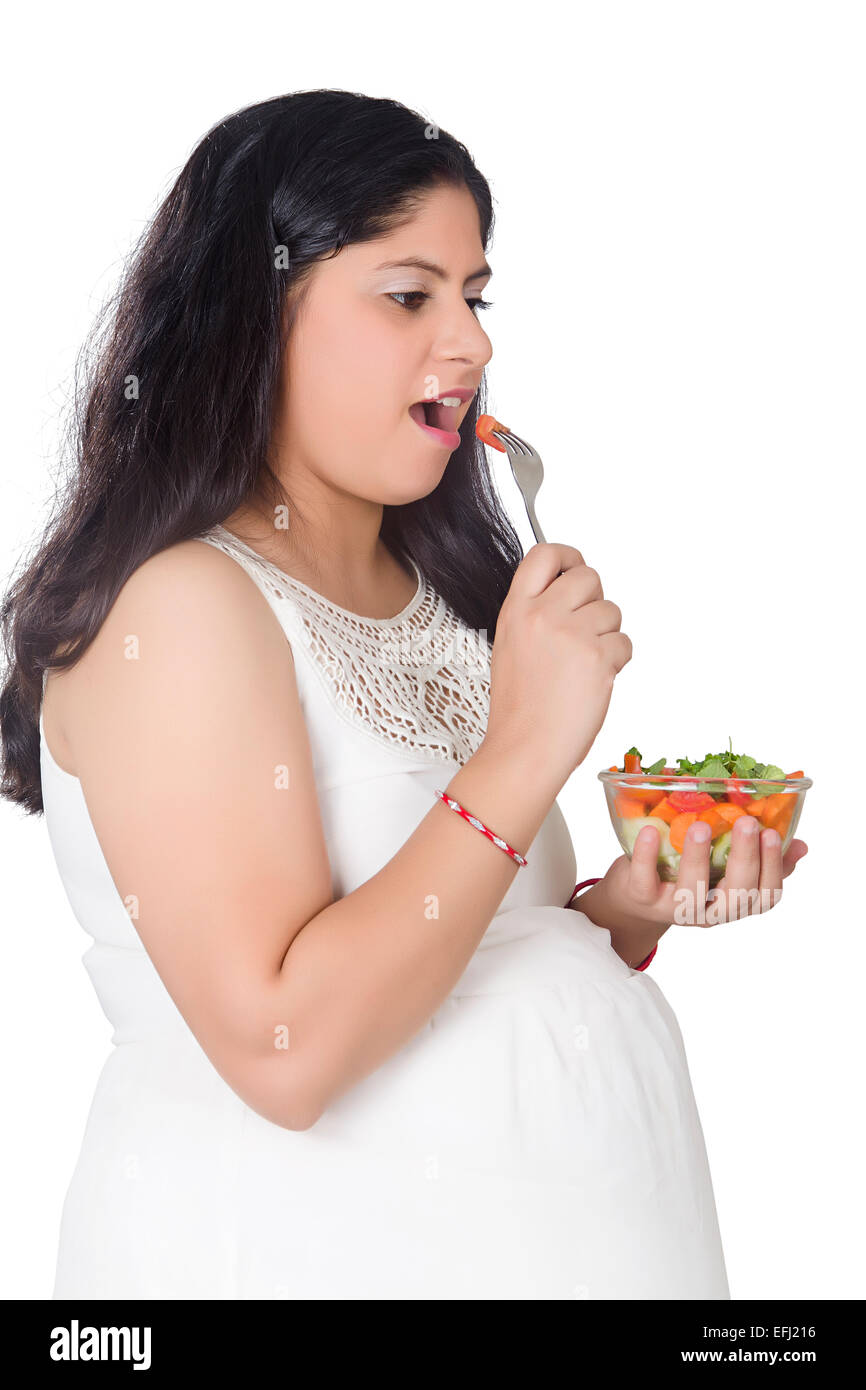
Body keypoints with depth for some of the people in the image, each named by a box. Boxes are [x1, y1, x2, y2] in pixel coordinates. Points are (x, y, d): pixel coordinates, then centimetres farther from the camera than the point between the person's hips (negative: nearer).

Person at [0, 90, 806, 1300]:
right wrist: (526, 748, -25)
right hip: (309, 1239, -7)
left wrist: (627, 906, -4)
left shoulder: (435, 596, 6)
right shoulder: (181, 605, -18)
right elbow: (283, 1048, -25)